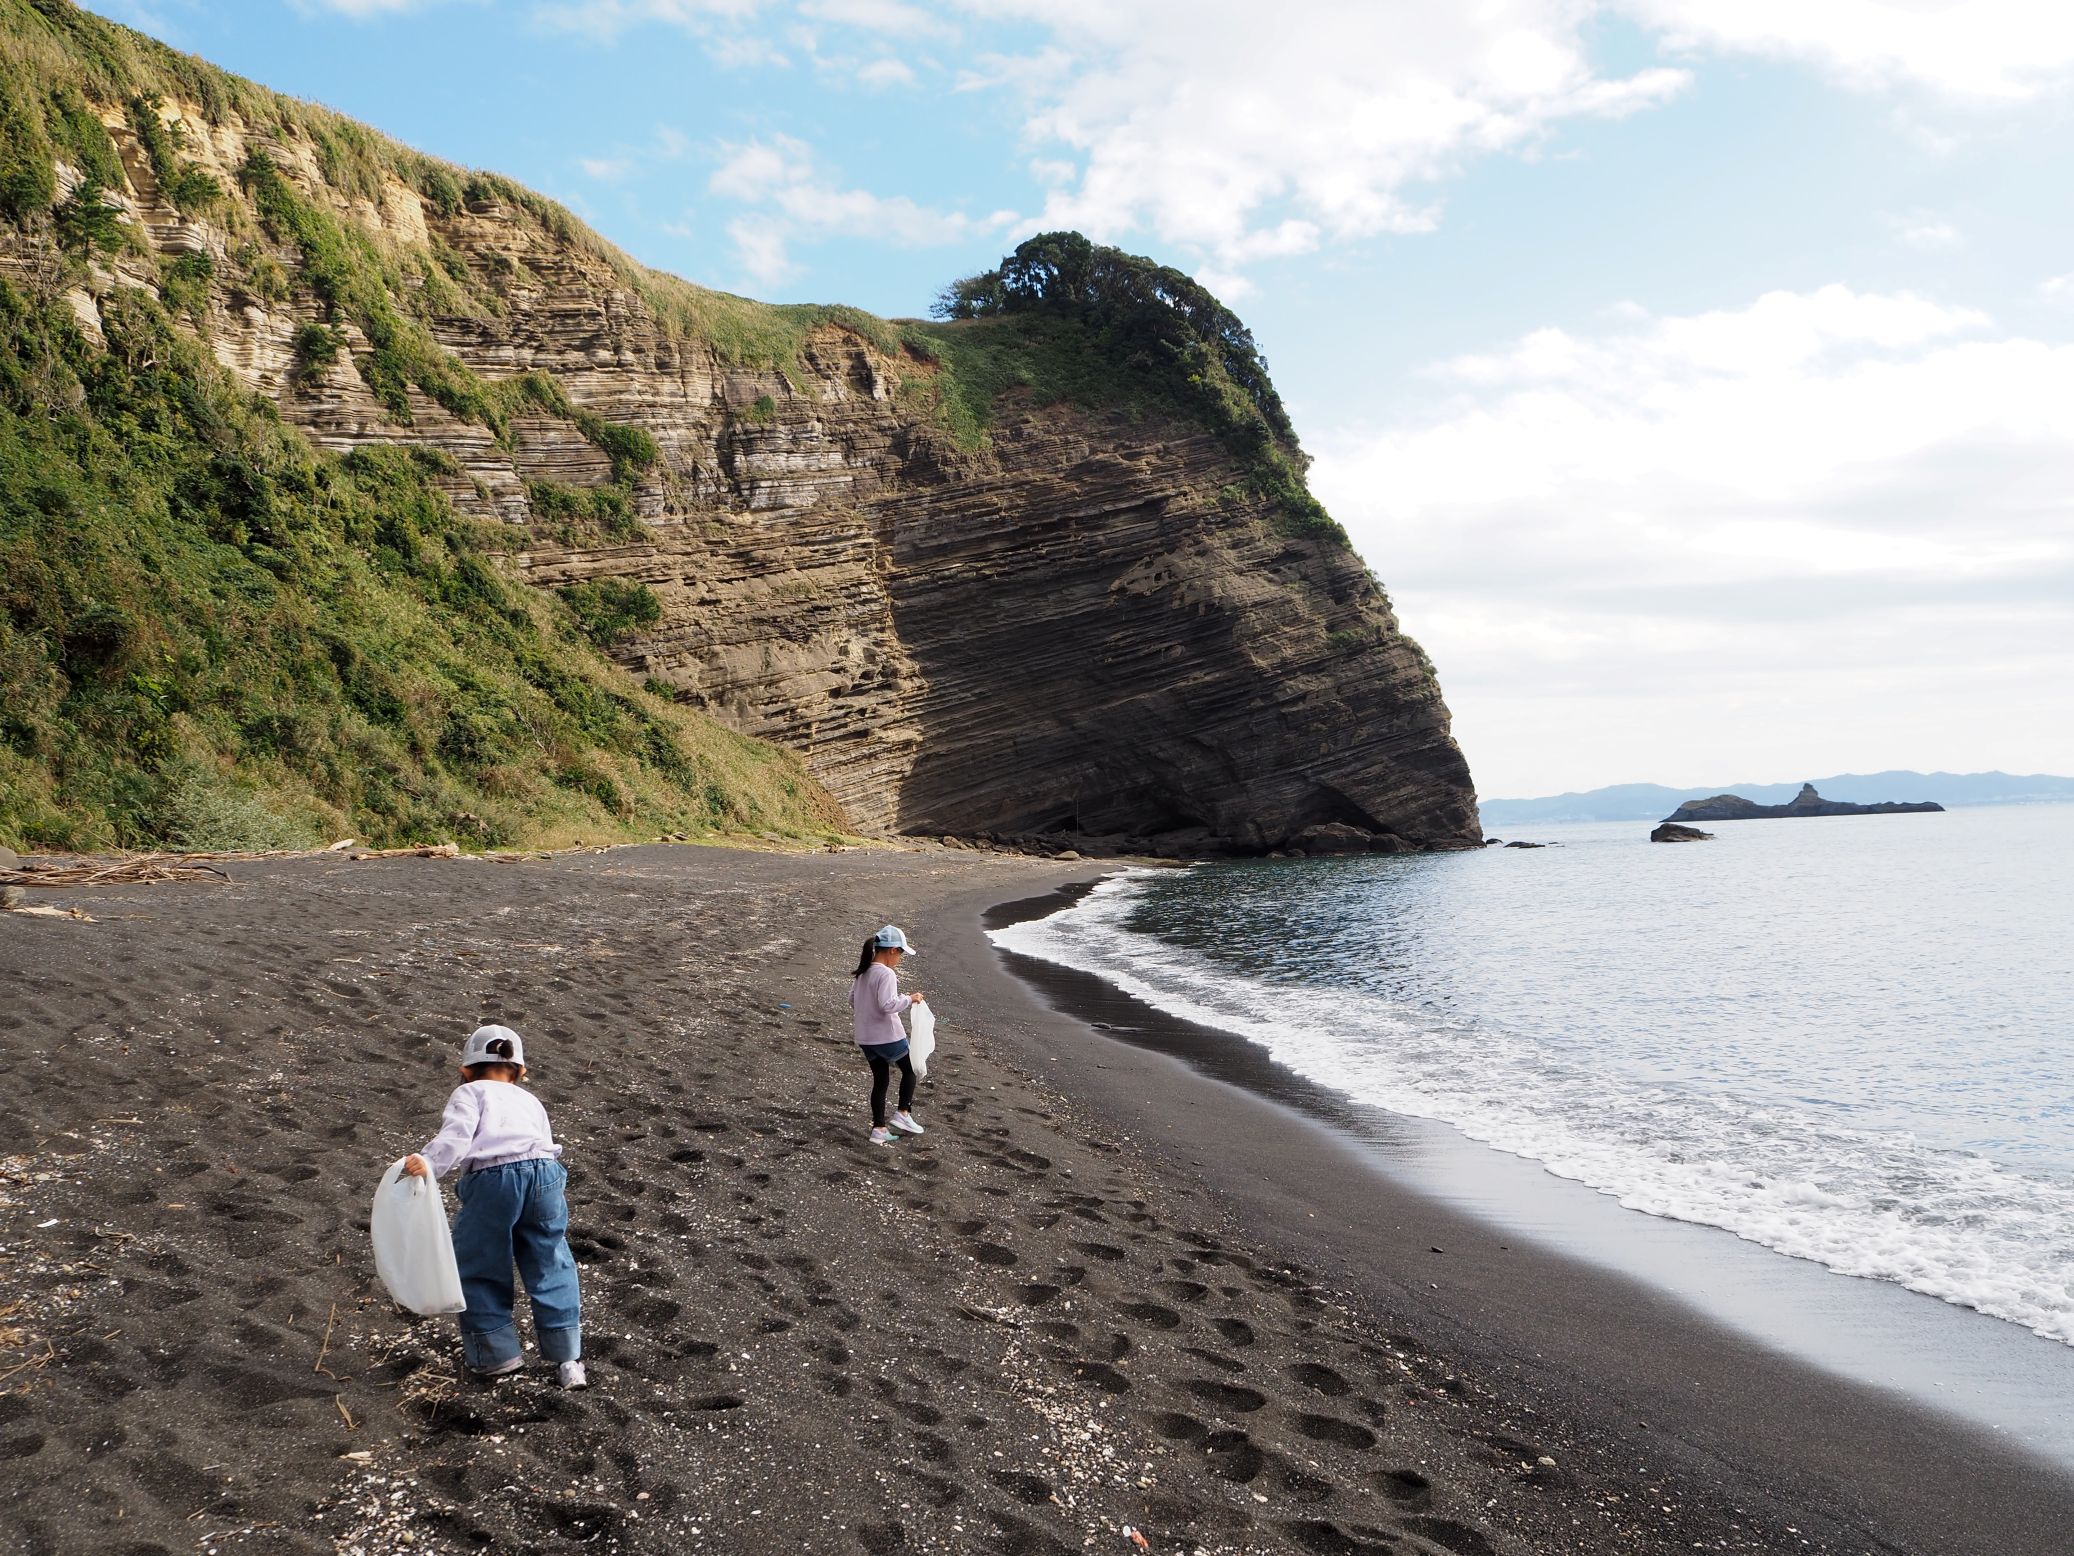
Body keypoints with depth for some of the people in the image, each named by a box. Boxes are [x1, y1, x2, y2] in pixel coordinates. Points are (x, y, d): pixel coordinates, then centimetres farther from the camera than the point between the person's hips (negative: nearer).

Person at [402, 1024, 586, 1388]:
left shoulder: (469, 1093, 17)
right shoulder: (530, 1100, 34)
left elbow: (457, 1134, -4)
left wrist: (428, 1162, -19)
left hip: (492, 1179, -5)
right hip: (544, 1171, 5)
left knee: (479, 1268, 15)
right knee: (550, 1267, 17)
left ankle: (496, 1352, 21)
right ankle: (568, 1358, 18)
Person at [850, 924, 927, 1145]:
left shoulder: (861, 973, 7)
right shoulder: (886, 974, -20)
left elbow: (852, 1000, 13)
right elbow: (888, 1004, -28)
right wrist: (909, 999, -16)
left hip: (865, 1038, 8)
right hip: (887, 1036, -8)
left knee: (880, 1079, 14)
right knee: (910, 1069, 13)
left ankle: (879, 1129, 14)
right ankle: (902, 1113, 12)